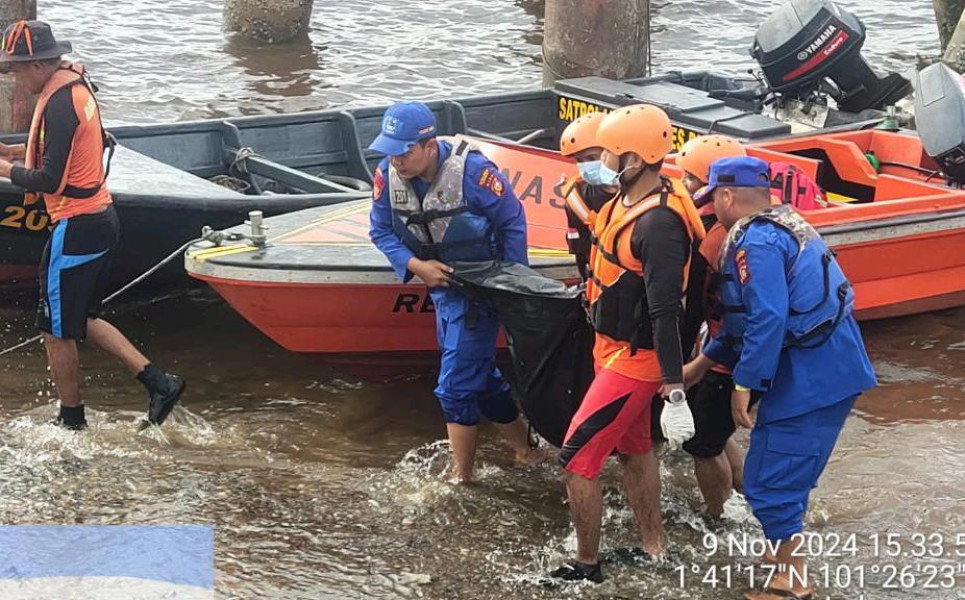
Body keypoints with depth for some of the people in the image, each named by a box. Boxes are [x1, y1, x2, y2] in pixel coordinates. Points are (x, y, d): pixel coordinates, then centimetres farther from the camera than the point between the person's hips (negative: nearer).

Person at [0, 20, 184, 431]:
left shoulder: (59, 104, -21)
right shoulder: (76, 85, 9)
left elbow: (50, 180, -24)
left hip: (76, 228, -10)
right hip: (101, 217, 10)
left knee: (56, 332, 5)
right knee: (82, 320, 20)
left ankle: (72, 423, 17)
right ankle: (158, 382, 15)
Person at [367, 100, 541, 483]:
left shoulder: (471, 170, -26)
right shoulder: (387, 175, -12)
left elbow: (512, 221, -14)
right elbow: (381, 231, -1)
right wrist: (417, 266, -16)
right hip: (440, 282, 7)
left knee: (456, 386, -7)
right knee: (481, 377, 18)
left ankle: (461, 478, 11)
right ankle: (525, 448, 35)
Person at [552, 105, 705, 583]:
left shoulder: (658, 223, -28)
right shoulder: (627, 200, 2)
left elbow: (665, 313, -29)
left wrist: (674, 395, -28)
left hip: (632, 360, -10)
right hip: (614, 348, 10)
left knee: (576, 460, -3)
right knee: (634, 448, 22)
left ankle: (586, 566, 11)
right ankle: (652, 548, 37)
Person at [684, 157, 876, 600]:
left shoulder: (756, 243, -15)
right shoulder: (783, 227, 18)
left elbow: (767, 320, -25)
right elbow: (745, 317, 23)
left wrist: (744, 385, -19)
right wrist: (700, 364, 26)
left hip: (808, 376, -10)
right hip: (832, 368, 10)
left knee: (769, 483, -3)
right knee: (789, 473, 24)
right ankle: (787, 554, 37)